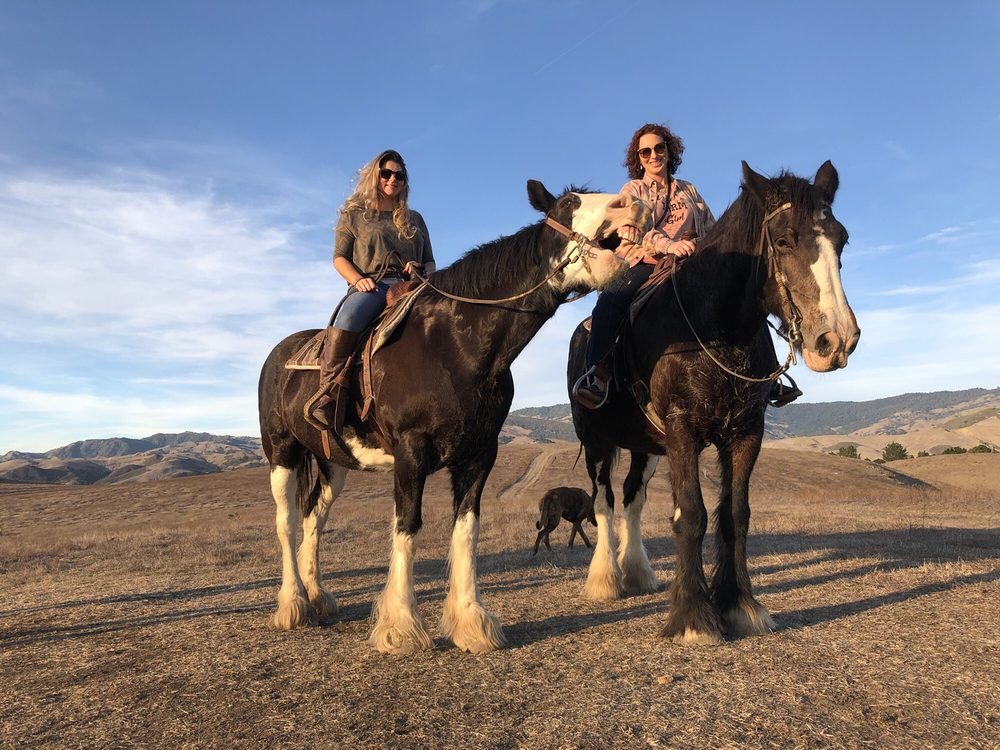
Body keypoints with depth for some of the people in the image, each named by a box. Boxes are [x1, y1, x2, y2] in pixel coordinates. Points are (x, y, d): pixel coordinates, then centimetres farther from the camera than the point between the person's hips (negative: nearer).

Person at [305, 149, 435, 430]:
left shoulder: (415, 219, 28)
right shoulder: (354, 214, 20)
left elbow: (430, 262, 25)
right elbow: (339, 257, 11)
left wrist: (421, 269, -1)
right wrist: (357, 279, -11)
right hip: (370, 286, -3)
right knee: (349, 318, -39)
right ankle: (326, 393, -36)